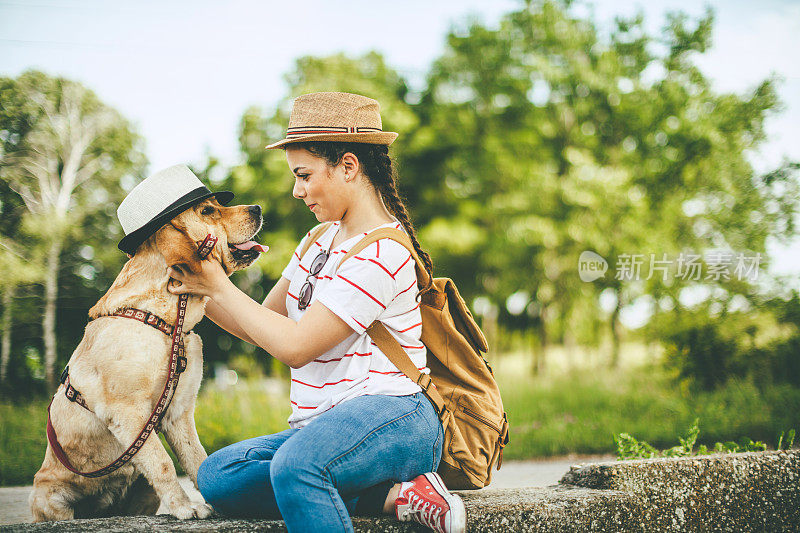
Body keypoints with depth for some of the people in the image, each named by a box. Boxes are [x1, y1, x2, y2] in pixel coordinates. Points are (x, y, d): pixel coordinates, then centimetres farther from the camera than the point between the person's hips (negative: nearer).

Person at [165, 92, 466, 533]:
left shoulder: (381, 253, -14)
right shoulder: (319, 242, 16)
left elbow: (295, 346, -16)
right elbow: (262, 324, 20)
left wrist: (219, 287, -7)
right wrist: (197, 290, 6)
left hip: (390, 416, -11)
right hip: (326, 424, 11)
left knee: (294, 465, -39)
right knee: (216, 476, -10)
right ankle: (391, 493, -11)